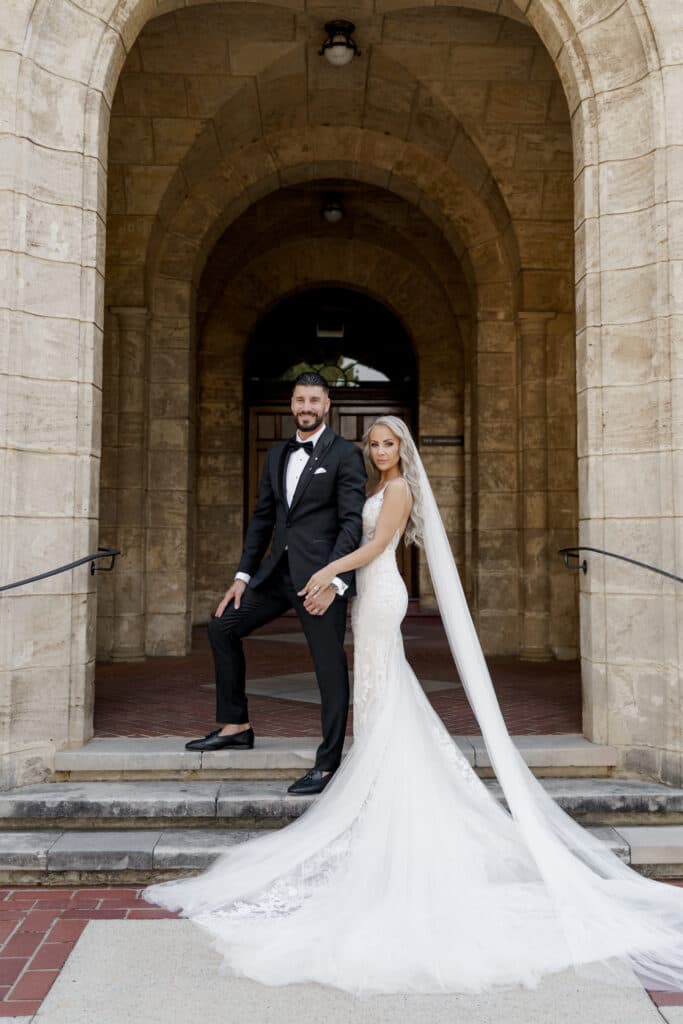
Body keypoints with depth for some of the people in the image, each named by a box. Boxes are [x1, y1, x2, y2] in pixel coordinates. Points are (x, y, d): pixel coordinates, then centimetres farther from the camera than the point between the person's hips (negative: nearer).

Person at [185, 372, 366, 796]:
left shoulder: (345, 454, -5)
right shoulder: (277, 455, 15)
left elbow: (352, 522, -12)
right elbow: (262, 518, 17)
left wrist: (333, 582, -21)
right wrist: (243, 575, 11)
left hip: (321, 574, -7)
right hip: (278, 570, 7)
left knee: (330, 669, -2)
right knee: (223, 627, 10)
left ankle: (328, 765, 10)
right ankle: (236, 726, 22)